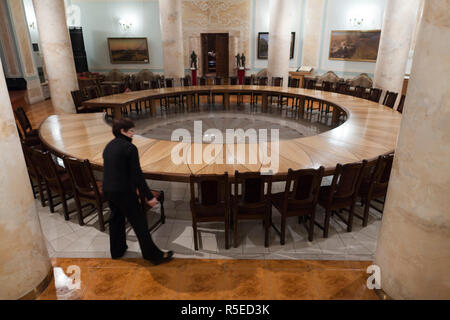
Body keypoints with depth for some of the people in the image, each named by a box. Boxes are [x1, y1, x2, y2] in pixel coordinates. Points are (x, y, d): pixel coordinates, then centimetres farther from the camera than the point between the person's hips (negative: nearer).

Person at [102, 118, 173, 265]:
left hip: (108, 191, 8)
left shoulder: (108, 146, 9)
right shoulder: (129, 148, -16)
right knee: (139, 222, 2)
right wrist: (149, 196, -14)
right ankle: (153, 255, 13)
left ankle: (117, 251, 41)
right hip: (123, 192, -8)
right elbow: (137, 174, -19)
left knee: (116, 219, 24)